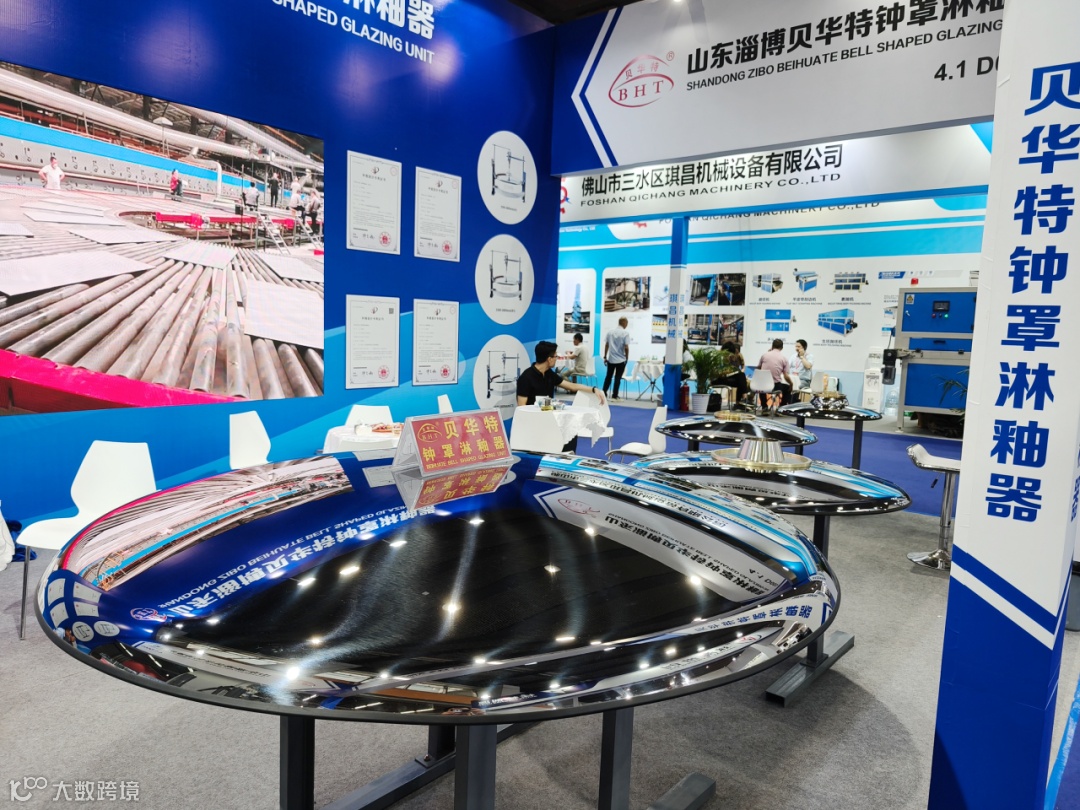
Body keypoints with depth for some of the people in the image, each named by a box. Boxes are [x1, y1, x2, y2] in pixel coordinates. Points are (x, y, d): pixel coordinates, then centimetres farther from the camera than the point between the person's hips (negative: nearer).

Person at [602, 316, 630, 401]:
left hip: (610, 359, 4)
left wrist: (605, 357, 13)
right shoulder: (625, 333, -9)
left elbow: (606, 345, 5)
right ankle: (614, 396, 4)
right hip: (621, 360, -4)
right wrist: (627, 358, 1)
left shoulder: (610, 332, 4)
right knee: (617, 378, 2)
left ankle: (604, 394, 15)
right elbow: (626, 347, -12)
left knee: (608, 377, 14)